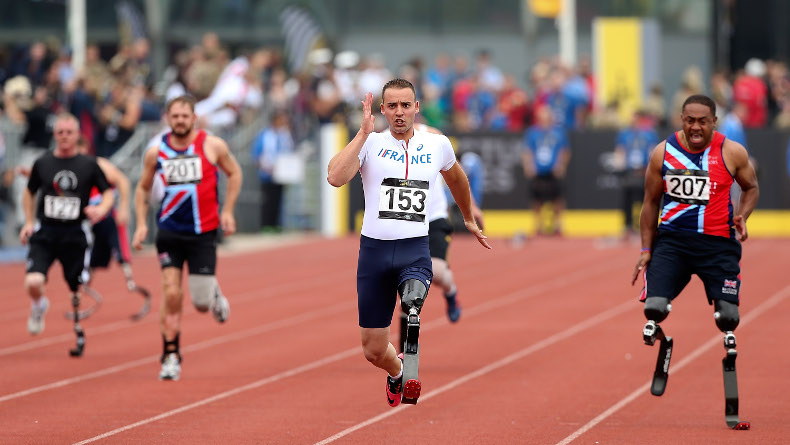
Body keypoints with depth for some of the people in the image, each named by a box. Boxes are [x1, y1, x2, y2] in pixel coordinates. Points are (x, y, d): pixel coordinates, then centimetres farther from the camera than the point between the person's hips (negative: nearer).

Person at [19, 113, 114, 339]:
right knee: (33, 282, -18)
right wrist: (29, 222, 10)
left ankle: (78, 328, 26)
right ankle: (39, 305, 16)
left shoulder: (89, 165, 2)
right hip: (44, 233, 0)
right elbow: (29, 193, 19)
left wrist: (102, 209, -13)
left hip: (74, 234, 0)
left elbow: (108, 192, 8)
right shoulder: (42, 163, 5)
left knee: (76, 289, 2)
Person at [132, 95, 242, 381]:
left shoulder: (212, 146, -5)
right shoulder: (156, 152, 0)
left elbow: (234, 173, 11)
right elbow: (143, 188, 13)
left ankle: (214, 293, 38)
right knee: (171, 293, -13)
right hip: (169, 231, 1)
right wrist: (141, 223, 1)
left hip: (204, 232, -1)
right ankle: (171, 357, -1)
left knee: (201, 304, -1)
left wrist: (227, 211, 3)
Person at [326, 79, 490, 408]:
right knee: (374, 351, 8)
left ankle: (412, 373, -24)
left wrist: (469, 220, 41)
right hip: (374, 248, 0)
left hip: (415, 248, 0)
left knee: (412, 302, -38)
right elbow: (335, 177, -20)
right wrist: (363, 132, -19)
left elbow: (456, 179, 30)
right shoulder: (370, 144, -1)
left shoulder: (438, 145, 7)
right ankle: (396, 372, 43)